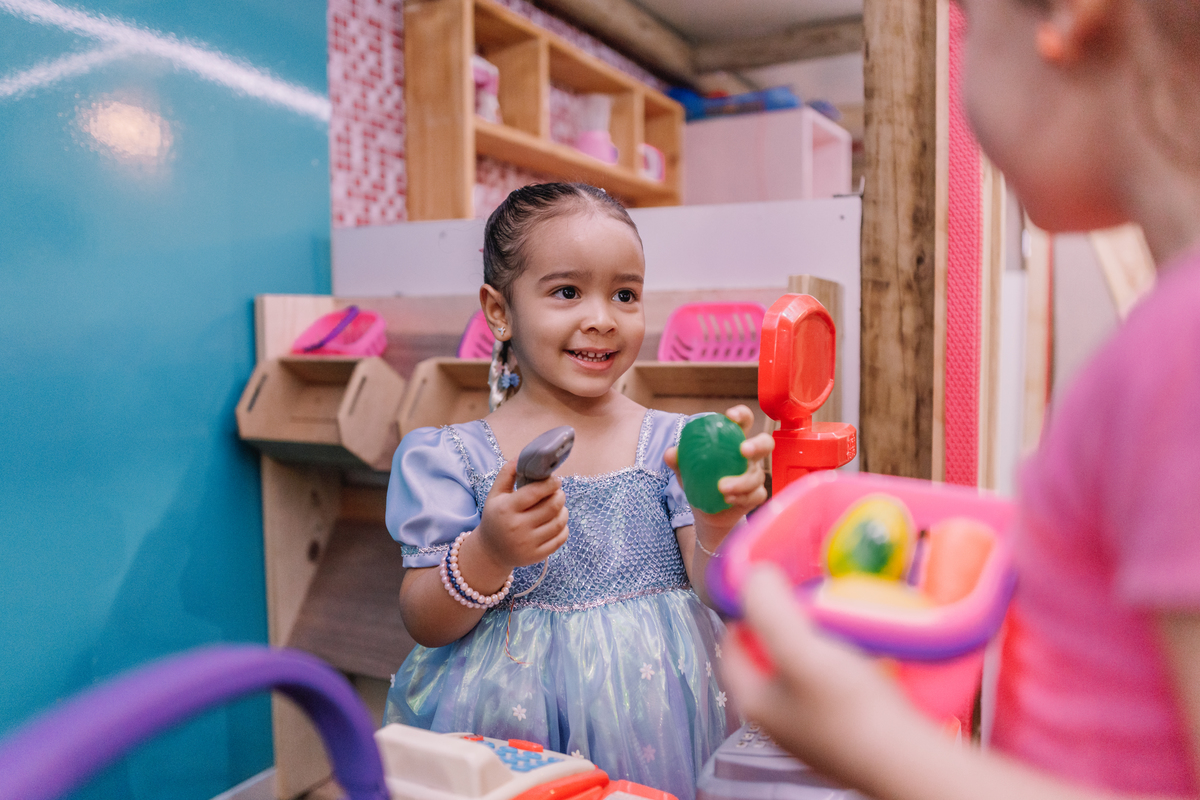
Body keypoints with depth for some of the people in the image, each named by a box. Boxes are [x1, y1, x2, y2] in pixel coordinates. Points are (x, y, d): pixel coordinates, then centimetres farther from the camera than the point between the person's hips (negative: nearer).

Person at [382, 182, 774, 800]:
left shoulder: (676, 445, -4)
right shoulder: (450, 457, -5)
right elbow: (425, 626, -5)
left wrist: (716, 528, -27)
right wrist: (488, 555, -25)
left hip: (658, 718, 1)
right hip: (510, 711, 0)